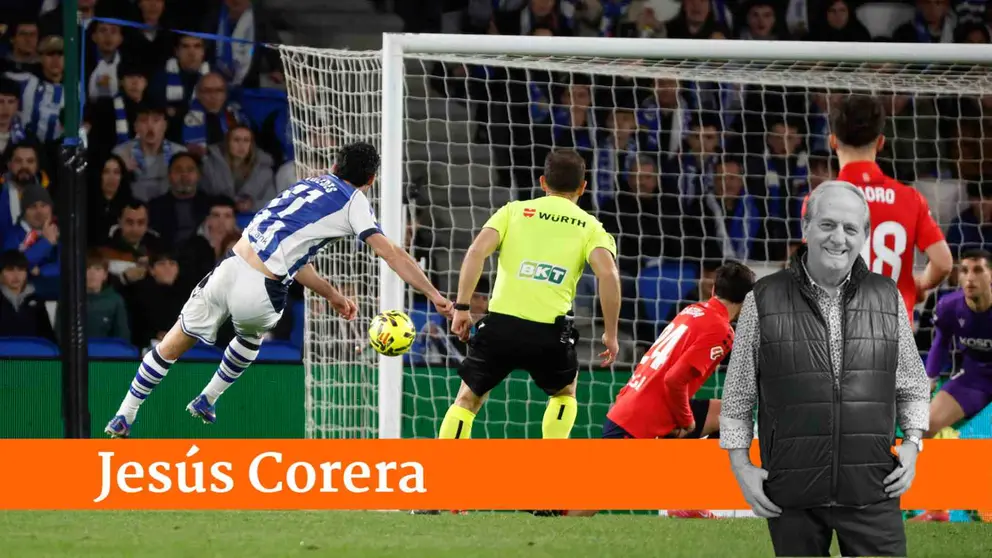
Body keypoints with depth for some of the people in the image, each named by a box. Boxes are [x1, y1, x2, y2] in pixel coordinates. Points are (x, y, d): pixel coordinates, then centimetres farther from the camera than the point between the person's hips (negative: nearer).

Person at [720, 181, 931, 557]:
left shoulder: (887, 298, 6)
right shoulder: (764, 300, 1)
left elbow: (912, 387, 15)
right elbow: (738, 396, 7)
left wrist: (912, 443, 0)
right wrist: (741, 467, 0)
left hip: (871, 493, 1)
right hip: (792, 495, -1)